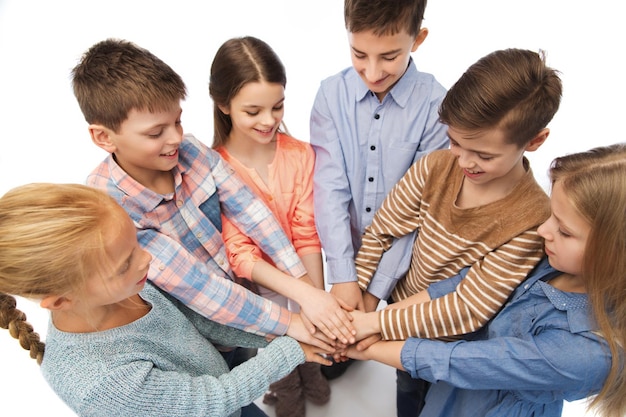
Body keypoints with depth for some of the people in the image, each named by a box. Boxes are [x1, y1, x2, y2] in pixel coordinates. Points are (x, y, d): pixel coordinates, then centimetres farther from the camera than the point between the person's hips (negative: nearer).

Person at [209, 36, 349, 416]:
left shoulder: (300, 154, -18)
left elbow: (307, 233, -15)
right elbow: (239, 253, -27)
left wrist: (320, 294, -25)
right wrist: (304, 294, -38)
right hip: (257, 280, -1)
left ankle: (310, 372, 57)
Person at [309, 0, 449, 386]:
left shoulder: (436, 105, -21)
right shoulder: (332, 94, -15)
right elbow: (330, 186, -18)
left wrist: (376, 287, -20)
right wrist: (343, 275, -22)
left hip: (404, 256, -1)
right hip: (347, 247, 2)